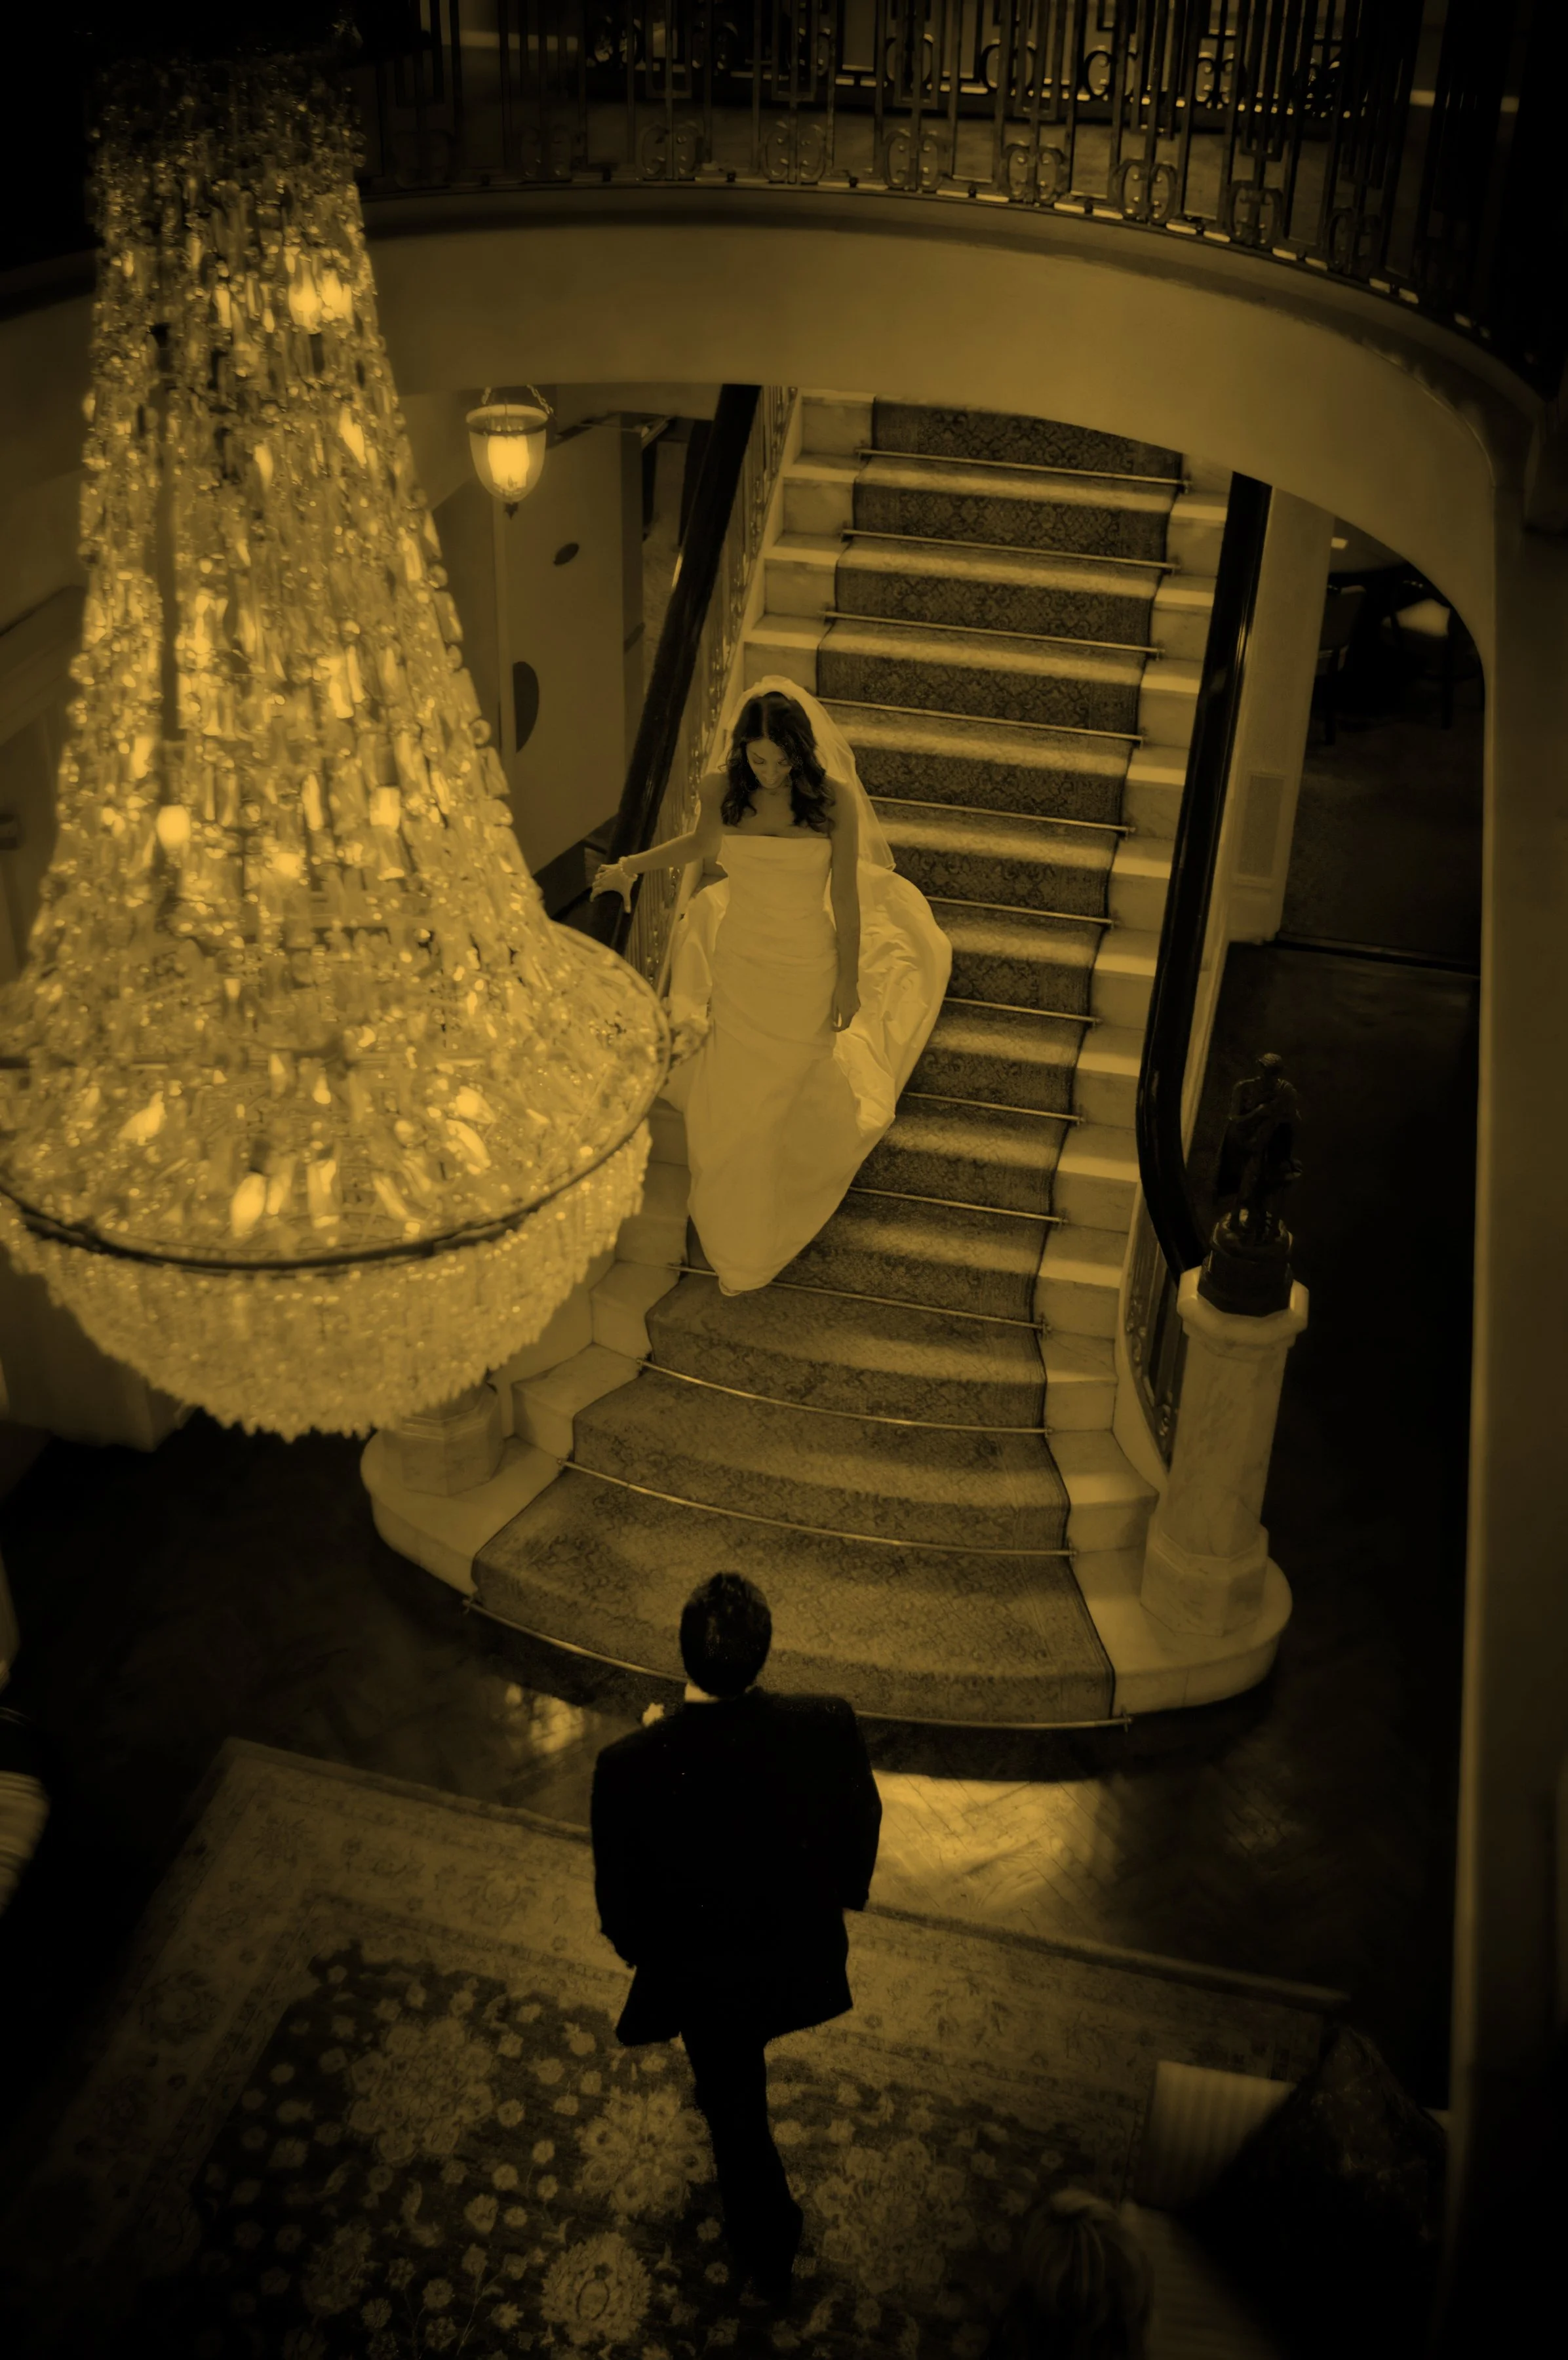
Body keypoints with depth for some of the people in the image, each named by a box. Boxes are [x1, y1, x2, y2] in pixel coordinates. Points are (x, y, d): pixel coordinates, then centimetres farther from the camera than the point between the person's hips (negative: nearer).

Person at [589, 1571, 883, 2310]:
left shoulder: (628, 1767, -36)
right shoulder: (829, 1726, -32)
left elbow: (619, 1899, -17)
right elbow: (859, 1831, -11)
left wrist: (638, 1948, 6)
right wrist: (838, 1894, 11)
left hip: (700, 1976, -3)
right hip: (799, 1954, 3)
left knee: (735, 2108, 27)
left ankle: (769, 2251, 49)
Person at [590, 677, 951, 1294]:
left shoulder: (833, 798, -18)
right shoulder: (720, 789, -13)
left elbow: (845, 895, -10)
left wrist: (849, 981, -4)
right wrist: (630, 866, -1)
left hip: (808, 970, -1)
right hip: (740, 964, 1)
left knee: (797, 1083, 17)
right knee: (736, 1101, 9)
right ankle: (740, 1237, 32)